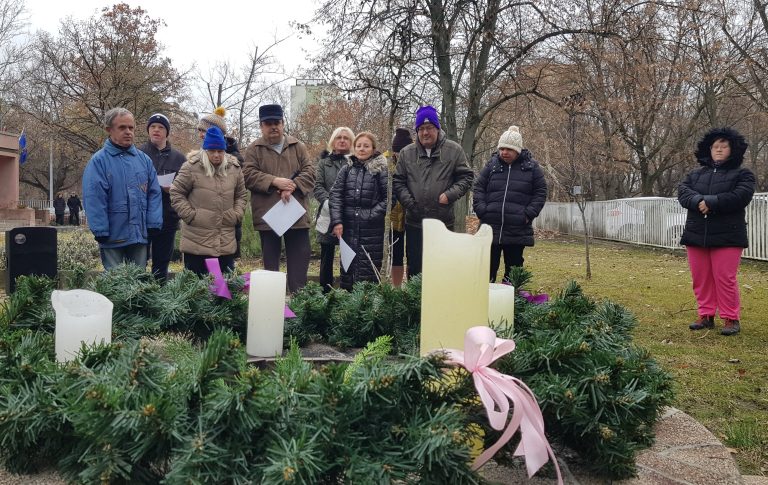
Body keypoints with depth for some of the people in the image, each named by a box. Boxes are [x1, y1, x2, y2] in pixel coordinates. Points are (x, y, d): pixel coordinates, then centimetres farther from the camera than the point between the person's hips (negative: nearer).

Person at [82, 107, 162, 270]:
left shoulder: (144, 159, 8)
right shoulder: (99, 161, -5)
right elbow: (94, 199, -10)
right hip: (113, 237, -4)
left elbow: (154, 194, 7)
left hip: (140, 235, 4)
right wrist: (101, 231, -14)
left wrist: (153, 225, -2)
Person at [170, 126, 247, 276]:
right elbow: (176, 193, 0)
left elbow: (242, 195, 17)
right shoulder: (191, 167, -6)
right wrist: (190, 215, -7)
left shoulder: (234, 168, 6)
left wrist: (237, 214, 3)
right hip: (197, 240, -4)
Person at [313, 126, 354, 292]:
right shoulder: (324, 162, 14)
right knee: (327, 256, 5)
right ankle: (325, 292, 12)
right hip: (328, 216, 2)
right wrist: (330, 202, -12)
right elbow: (318, 187, 4)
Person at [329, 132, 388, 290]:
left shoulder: (380, 169, 1)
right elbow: (336, 195, 5)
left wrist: (373, 214, -10)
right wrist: (337, 221, -5)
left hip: (372, 229, -3)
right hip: (348, 228, 3)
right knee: (348, 267, 9)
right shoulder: (346, 169, 10)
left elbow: (388, 197, -1)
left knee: (368, 270, -4)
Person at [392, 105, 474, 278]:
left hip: (444, 222, -1)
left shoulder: (453, 150, 0)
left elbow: (466, 177, 2)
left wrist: (450, 194, -12)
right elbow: (398, 181, 8)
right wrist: (408, 201, -7)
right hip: (414, 223, 2)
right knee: (415, 268, 10)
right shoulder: (407, 153, 5)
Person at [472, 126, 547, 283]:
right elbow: (478, 188, 9)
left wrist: (529, 214, -7)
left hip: (518, 230, -1)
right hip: (491, 227, 1)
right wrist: (481, 210, -5)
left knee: (514, 266, 8)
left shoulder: (531, 167, 3)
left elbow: (540, 192, 4)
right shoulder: (492, 164, 6)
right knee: (489, 266, 5)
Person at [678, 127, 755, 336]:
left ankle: (731, 318, 5)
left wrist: (710, 202, -20)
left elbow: (740, 196, -14)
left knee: (725, 279, -5)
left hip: (727, 236, -4)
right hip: (696, 234, 4)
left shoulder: (743, 174, 5)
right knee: (701, 279, 7)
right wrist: (699, 201, -22)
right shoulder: (695, 174, 16)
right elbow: (683, 193, -2)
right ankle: (706, 315, 18)